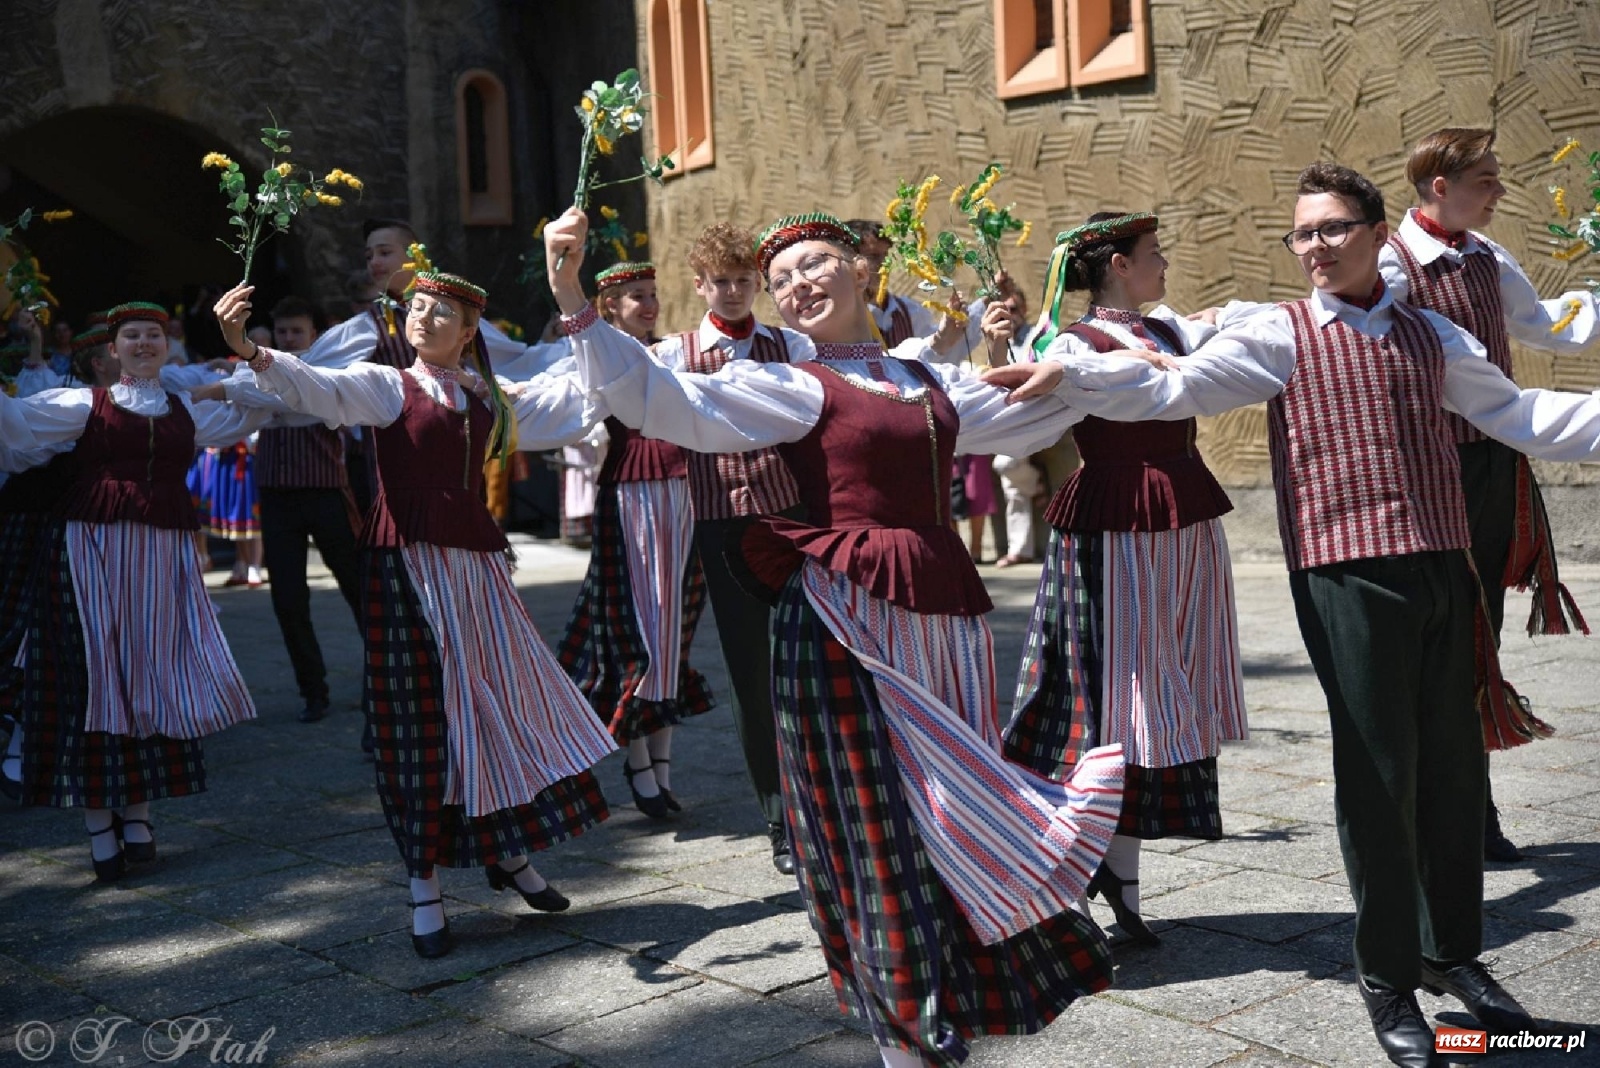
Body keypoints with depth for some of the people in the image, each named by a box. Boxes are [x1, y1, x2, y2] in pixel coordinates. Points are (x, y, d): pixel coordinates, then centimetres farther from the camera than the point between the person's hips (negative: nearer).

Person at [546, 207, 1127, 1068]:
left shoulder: (930, 381, 16)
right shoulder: (790, 386, -4)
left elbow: (1033, 415, 31)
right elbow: (662, 401, -18)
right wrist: (572, 302, -28)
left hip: (945, 621, 6)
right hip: (845, 628, -6)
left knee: (956, 823, 13)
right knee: (881, 831, -1)